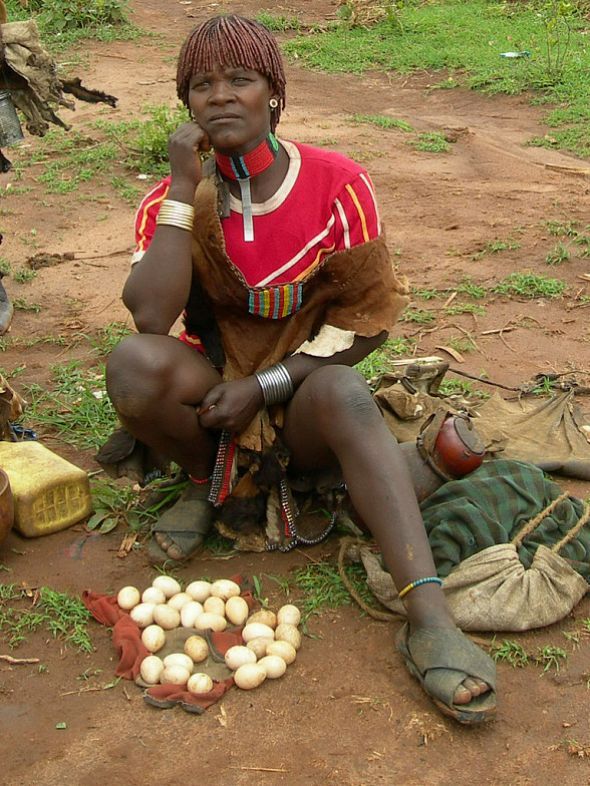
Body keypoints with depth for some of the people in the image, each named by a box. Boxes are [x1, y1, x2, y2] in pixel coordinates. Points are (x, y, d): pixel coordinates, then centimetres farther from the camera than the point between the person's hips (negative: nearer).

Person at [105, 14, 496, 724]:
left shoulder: (337, 185, -8)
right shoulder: (173, 199, -5)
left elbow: (369, 317, -8)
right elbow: (151, 317, -22)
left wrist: (266, 386, -17)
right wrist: (186, 187, -22)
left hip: (303, 393, -1)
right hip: (213, 389, 2)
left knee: (346, 395, -36)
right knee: (135, 364, -30)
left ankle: (429, 617, -44)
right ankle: (205, 484, 0)